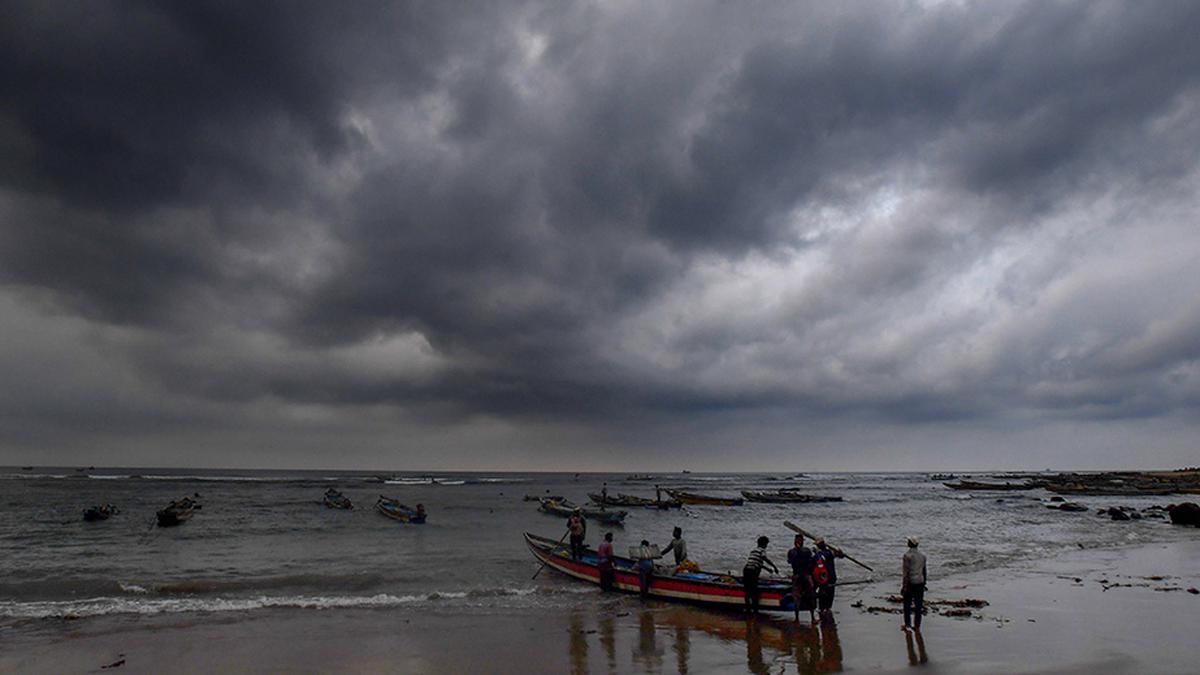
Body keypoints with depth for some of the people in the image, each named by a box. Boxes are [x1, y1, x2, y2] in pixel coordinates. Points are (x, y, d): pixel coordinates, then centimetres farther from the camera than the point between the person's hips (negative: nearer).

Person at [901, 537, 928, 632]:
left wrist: (904, 585, -13)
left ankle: (907, 624, 6)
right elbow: (924, 571, 13)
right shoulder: (922, 555, 6)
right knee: (918, 605, 9)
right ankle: (917, 626, 15)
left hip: (910, 582, -5)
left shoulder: (907, 555, -13)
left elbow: (906, 571, -16)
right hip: (920, 583, 5)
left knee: (907, 604, 6)